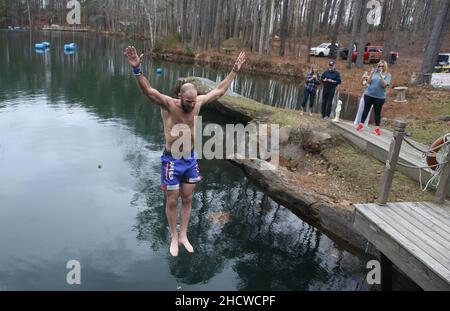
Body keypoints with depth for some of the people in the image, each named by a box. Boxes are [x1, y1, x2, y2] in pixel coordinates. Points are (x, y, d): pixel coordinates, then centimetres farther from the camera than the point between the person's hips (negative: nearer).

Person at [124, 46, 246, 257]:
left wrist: (234, 71, 8)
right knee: (172, 201, 7)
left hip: (191, 160, 5)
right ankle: (174, 238, 28)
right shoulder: (168, 104, -17)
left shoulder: (198, 102, -3)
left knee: (187, 199, 14)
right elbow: (148, 91, -33)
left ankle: (183, 236, 31)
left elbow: (220, 91, 8)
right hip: (172, 161, -4)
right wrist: (137, 70, -50)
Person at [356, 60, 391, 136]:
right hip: (368, 94, 2)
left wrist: (381, 75, -22)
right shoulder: (374, 72, 4)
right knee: (366, 110, 7)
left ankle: (377, 128, 7)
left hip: (379, 97, -2)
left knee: (377, 112, 2)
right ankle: (361, 125, 14)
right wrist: (371, 74, -15)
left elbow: (384, 85, -13)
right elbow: (368, 82, -1)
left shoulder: (387, 75, -1)